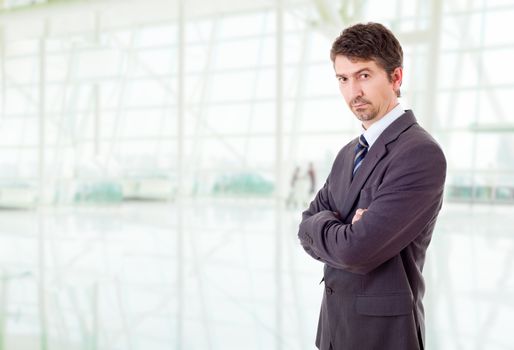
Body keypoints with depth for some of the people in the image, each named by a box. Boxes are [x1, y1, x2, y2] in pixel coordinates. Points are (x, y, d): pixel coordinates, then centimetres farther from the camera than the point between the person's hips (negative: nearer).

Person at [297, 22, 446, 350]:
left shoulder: (421, 154, -19)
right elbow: (307, 231, 6)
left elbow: (356, 251, -25)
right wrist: (340, 229, -15)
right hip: (335, 323, 7)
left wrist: (321, 224, -6)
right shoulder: (348, 154, 8)